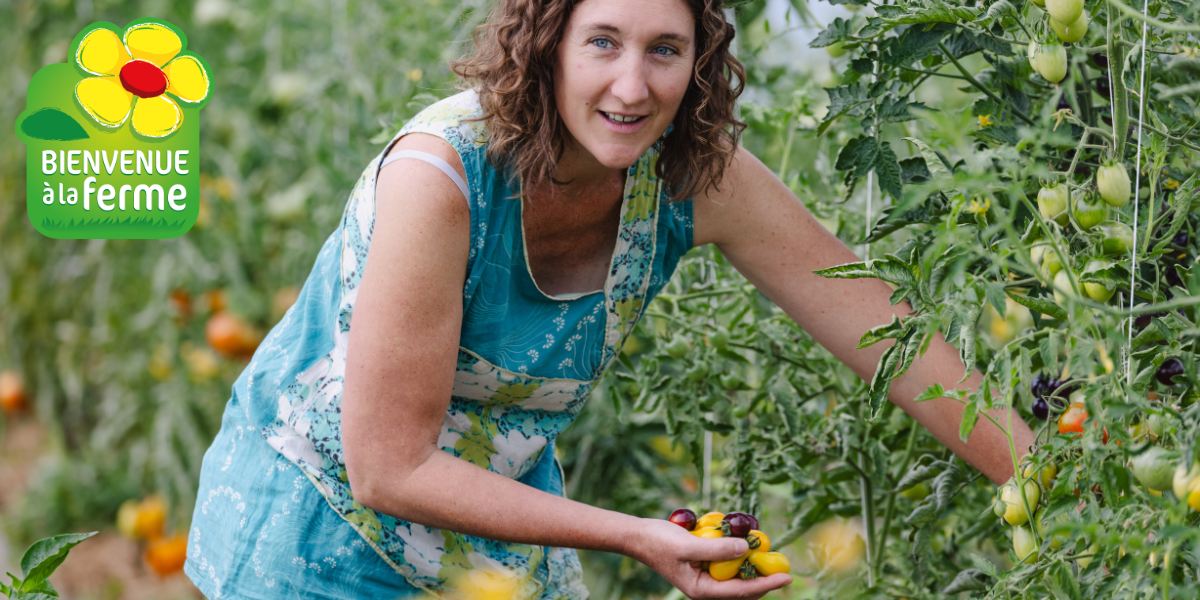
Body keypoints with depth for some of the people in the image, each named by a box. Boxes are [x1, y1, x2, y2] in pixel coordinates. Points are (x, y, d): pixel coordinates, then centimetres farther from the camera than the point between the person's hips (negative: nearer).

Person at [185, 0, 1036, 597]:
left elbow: (885, 333, -10)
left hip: (505, 508, 5)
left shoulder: (699, 176, -17)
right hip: (326, 517, -5)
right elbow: (390, 469, -29)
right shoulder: (442, 174, -33)